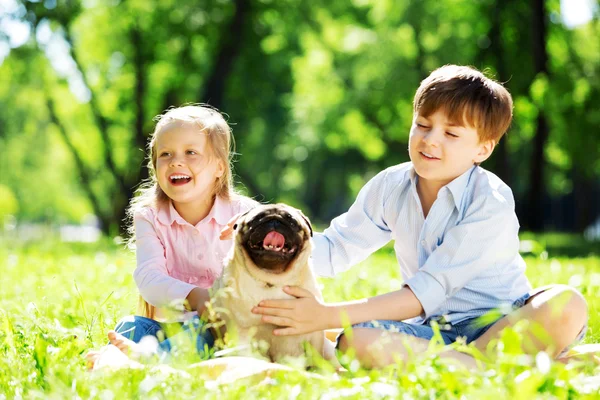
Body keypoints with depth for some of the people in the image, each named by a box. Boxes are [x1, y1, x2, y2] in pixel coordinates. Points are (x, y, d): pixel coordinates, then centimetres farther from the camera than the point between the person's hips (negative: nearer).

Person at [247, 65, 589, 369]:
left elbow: (429, 291, -24)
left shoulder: (492, 203, -17)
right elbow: (335, 250, 12)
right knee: (356, 339, -30)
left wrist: (327, 316, -29)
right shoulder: (390, 187, 2)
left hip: (502, 324, -3)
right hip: (432, 330, 4)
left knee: (567, 305, -35)